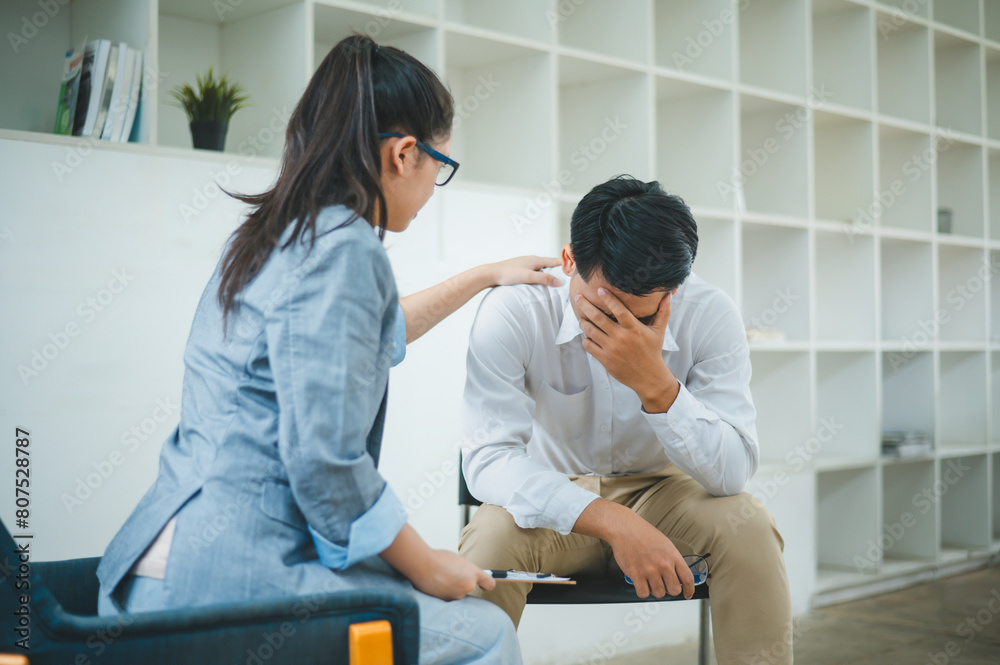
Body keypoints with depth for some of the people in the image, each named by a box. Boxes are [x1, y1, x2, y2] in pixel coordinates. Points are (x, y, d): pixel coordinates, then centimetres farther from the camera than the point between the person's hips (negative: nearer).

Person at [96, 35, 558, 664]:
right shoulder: (344, 250, -15)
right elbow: (326, 460, -20)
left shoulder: (275, 236, 15)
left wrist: (485, 276, 43)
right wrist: (426, 565, -6)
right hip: (223, 581, -10)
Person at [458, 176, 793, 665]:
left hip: (663, 493, 1)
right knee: (495, 534, -32)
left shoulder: (710, 314, -18)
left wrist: (655, 383, -40)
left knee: (747, 527, -28)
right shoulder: (513, 313, -22)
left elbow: (733, 472, -22)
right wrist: (614, 523, -40)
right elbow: (487, 458, -27)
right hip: (554, 498, -1)